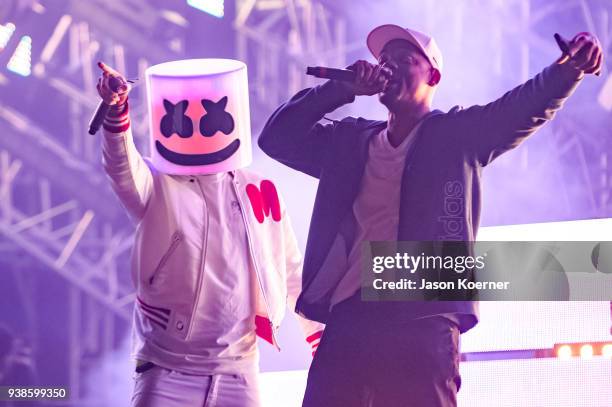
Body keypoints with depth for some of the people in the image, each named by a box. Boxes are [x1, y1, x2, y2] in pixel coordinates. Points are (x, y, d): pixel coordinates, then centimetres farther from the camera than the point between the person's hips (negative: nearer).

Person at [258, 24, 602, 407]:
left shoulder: (459, 134, 12)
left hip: (423, 324, -3)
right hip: (347, 321, 4)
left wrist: (570, 66, -19)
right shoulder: (348, 142, 22)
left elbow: (530, 104, 2)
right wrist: (343, 88, 8)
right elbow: (277, 137, 18)